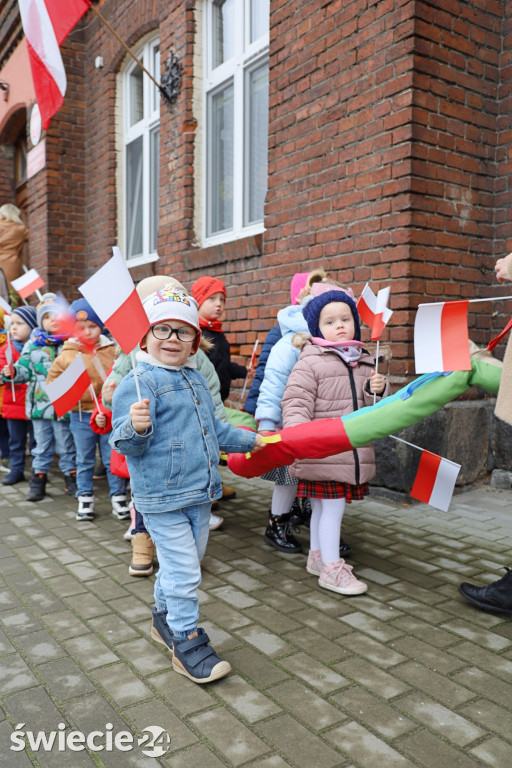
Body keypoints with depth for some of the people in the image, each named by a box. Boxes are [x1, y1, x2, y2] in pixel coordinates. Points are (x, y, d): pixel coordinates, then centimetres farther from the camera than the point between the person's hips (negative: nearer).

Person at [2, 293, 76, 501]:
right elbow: (25, 369, 6)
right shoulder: (33, 344, 4)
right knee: (41, 444, 15)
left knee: (66, 444, 9)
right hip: (39, 404, 3)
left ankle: (71, 476, 23)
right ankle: (38, 479, 26)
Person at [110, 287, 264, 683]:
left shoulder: (196, 378, 11)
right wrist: (135, 428, -41)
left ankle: (165, 618, 42)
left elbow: (213, 428, 25)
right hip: (162, 498, -8)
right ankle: (187, 642, 18)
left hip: (199, 493, 8)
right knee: (183, 571, -1)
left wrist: (248, 439, 32)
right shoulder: (139, 382, -15)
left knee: (183, 564, 21)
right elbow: (124, 442, -21)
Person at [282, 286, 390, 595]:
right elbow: (297, 401, -16)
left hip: (354, 451, 7)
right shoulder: (310, 361, -9)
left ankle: (317, 556, 34)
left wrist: (378, 390, -5)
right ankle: (331, 568, 12)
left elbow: (375, 406, 17)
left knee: (324, 507, 19)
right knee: (332, 506, -3)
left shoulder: (365, 361, 12)